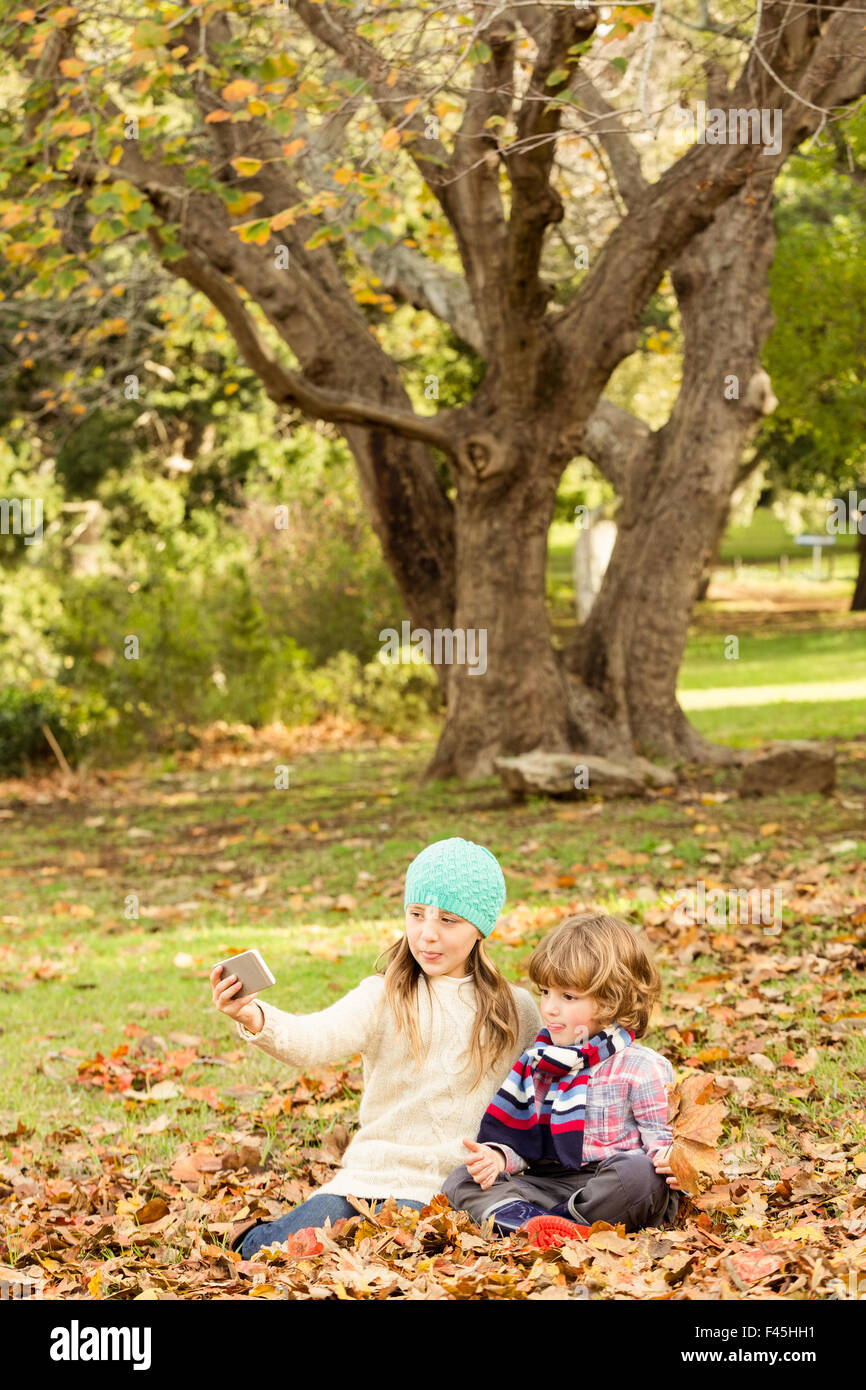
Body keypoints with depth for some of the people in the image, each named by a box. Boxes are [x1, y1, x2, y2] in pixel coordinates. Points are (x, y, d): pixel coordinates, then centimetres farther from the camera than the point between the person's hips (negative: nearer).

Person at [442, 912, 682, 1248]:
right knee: (460, 1181, -12)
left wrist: (673, 1162, -28)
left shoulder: (639, 1068, -3)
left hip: (609, 1191, -5)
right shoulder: (536, 1063, 14)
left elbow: (663, 1141, -4)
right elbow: (522, 1142, 15)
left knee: (637, 1172, -38)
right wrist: (497, 1157, -7)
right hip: (549, 1186, 5)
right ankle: (547, 1225, -36)